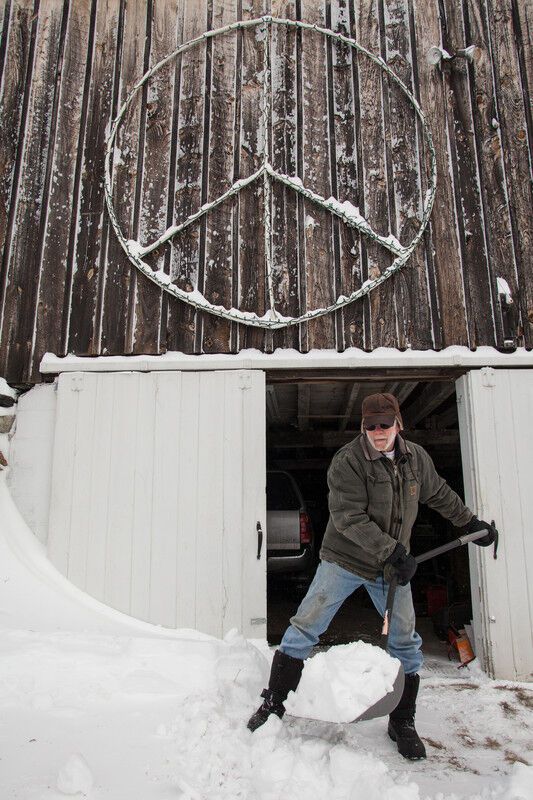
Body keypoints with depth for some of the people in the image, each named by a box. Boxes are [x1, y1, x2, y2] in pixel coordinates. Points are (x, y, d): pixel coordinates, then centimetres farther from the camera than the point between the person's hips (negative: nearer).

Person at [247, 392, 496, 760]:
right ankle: (274, 702, 15)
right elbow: (349, 519, -23)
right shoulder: (347, 461, -18)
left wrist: (472, 523, 26)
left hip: (392, 564, 4)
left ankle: (402, 722, 27)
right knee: (304, 628, -3)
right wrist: (393, 552, -26)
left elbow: (439, 494, 19)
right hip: (343, 560, -4)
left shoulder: (416, 458, 0)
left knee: (405, 642, 8)